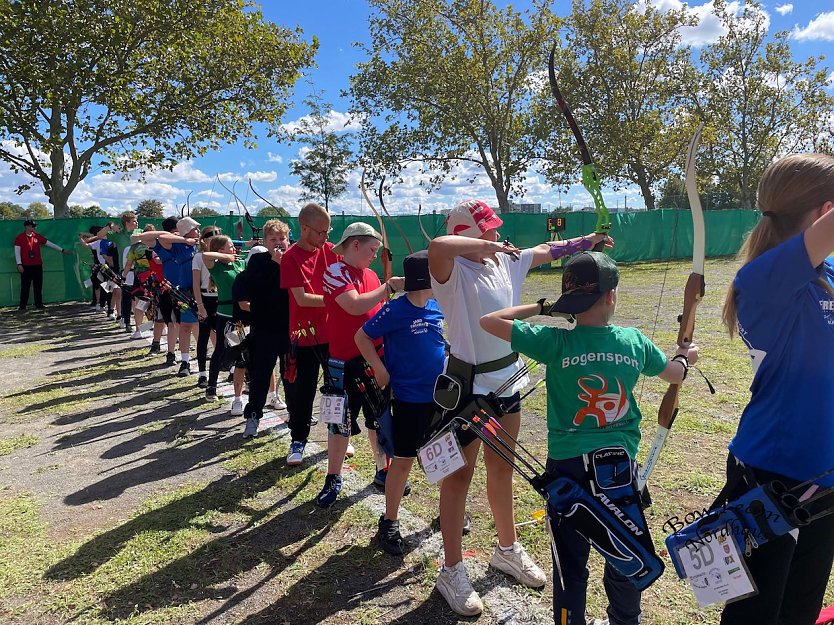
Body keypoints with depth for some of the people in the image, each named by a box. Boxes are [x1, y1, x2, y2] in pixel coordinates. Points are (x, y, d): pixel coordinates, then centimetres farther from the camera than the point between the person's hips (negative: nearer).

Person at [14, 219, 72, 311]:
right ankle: (22, 306, 7)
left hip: (37, 265, 4)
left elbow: (49, 244, 13)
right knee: (25, 287, 1)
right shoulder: (19, 237, -2)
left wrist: (62, 250, 12)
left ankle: (39, 304, 13)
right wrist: (19, 264, -11)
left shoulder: (38, 236, 9)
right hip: (25, 267, -4)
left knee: (38, 286, 6)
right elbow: (17, 252, -4)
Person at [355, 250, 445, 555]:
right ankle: (389, 522, 20)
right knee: (403, 460, 4)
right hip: (408, 398, -6)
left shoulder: (436, 307, 2)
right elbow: (362, 337, -8)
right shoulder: (395, 310, -16)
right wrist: (380, 369, -14)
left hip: (439, 395, 6)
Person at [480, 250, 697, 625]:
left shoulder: (555, 341, -15)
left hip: (568, 466, -3)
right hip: (622, 465, 3)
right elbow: (674, 374, 16)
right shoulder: (635, 341, -4)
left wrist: (540, 309, 0)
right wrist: (685, 356, 39)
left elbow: (489, 321, -11)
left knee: (571, 564, 13)